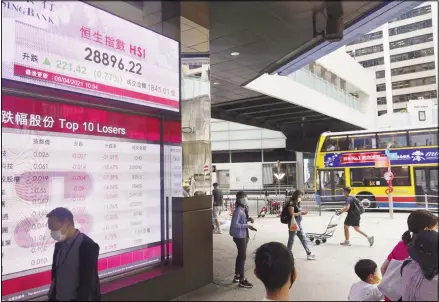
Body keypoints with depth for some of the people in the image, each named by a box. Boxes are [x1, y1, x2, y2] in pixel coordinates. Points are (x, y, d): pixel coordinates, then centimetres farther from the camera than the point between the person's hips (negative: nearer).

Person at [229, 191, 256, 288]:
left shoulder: (243, 209, 6)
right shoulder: (238, 211, -21)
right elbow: (235, 224, -26)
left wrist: (248, 219, -2)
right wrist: (247, 226, -25)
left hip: (244, 235, 9)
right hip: (239, 236, -9)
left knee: (240, 255, 18)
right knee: (243, 256, -2)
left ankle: (237, 276, 32)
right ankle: (242, 280, 8)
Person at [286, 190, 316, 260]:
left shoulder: (297, 203, 13)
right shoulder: (291, 203, -14)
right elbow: (292, 214, -20)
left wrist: (302, 213, 2)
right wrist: (300, 213, -11)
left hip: (299, 223, 9)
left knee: (303, 239, 9)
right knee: (291, 239, 2)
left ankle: (308, 254, 13)